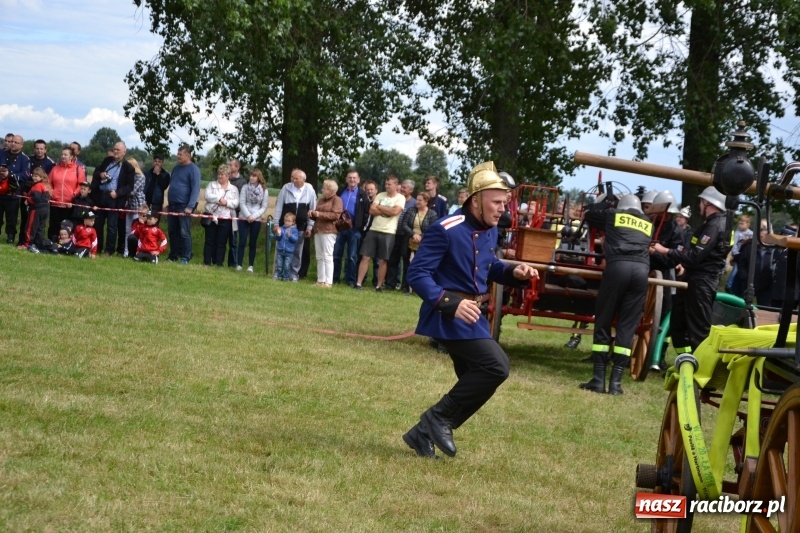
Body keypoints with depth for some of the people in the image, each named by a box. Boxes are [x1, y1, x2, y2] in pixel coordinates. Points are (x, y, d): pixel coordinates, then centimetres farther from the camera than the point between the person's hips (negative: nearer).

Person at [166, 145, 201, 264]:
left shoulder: (193, 169, -8)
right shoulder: (176, 168, 15)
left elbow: (195, 189, -15)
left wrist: (190, 207, -22)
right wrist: (168, 203, 20)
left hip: (184, 206, -7)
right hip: (172, 205, 7)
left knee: (184, 233, -6)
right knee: (172, 231, 9)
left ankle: (185, 258, -3)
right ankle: (173, 255, 17)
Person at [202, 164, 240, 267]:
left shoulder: (234, 189, 11)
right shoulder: (211, 184, 10)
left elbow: (236, 203, 0)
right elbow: (208, 196, -7)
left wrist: (227, 202, -17)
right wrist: (219, 199, -16)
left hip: (225, 219, 0)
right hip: (212, 217, 0)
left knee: (221, 242, 2)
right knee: (210, 241, 3)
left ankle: (218, 264, 5)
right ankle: (206, 262, 6)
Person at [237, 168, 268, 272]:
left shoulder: (264, 190, 0)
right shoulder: (245, 187, -1)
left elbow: (264, 207, -1)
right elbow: (242, 203, -4)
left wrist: (254, 216, -13)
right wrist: (248, 215, -15)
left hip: (256, 220, 0)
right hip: (244, 218, 0)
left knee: (253, 243, 4)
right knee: (242, 242, -3)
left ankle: (250, 265, 8)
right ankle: (239, 264, -1)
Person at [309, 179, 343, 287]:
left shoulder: (337, 200, -2)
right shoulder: (321, 200, 21)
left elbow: (336, 215, -15)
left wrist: (320, 214, -18)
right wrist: (312, 214, 5)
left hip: (329, 231, -8)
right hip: (318, 230, 8)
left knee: (327, 256, -9)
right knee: (319, 257, 7)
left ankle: (328, 281, -10)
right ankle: (320, 280, 9)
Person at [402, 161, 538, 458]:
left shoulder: (490, 231, 6)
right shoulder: (445, 230, -20)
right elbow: (417, 274, -21)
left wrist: (514, 274, 2)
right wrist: (451, 303, -32)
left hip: (471, 315, 10)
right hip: (448, 315, -10)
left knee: (474, 383, 14)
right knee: (496, 366, -18)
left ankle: (424, 433, 25)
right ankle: (440, 418, -4)